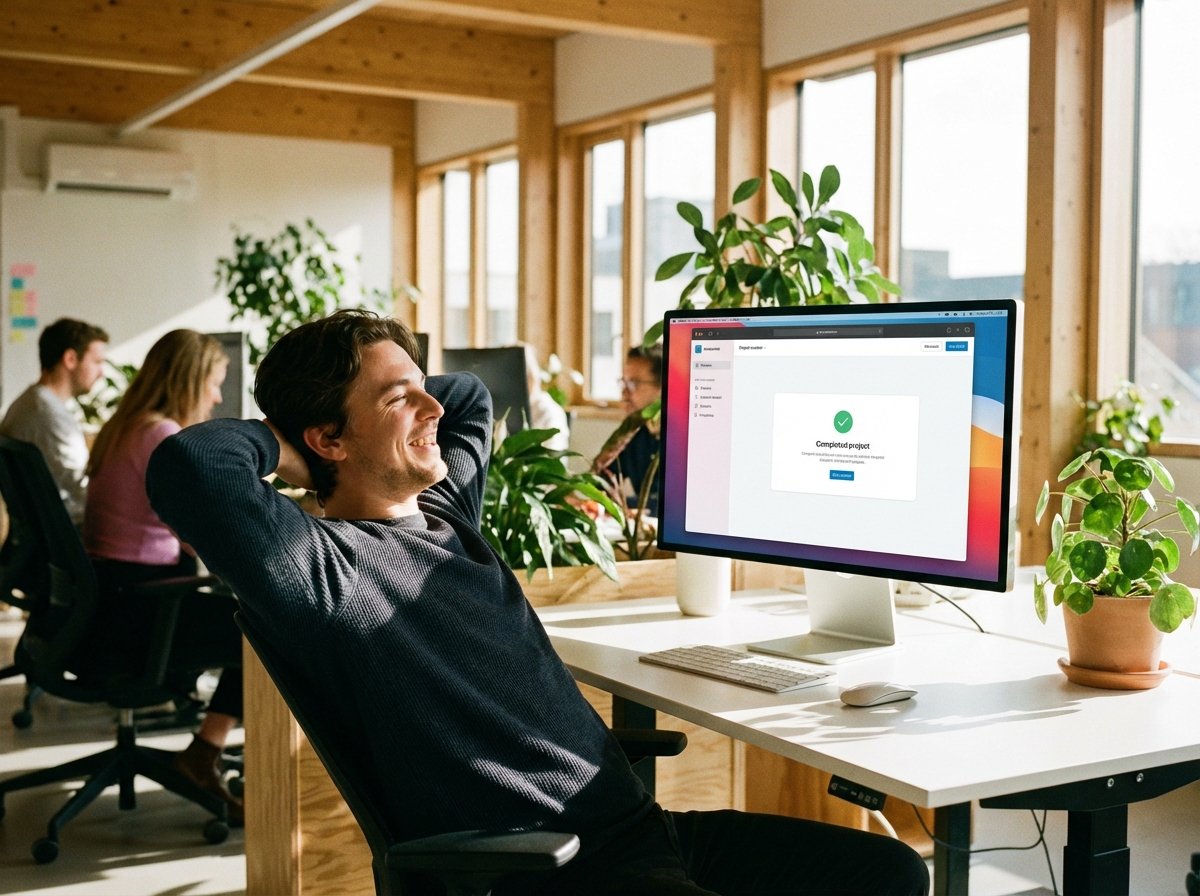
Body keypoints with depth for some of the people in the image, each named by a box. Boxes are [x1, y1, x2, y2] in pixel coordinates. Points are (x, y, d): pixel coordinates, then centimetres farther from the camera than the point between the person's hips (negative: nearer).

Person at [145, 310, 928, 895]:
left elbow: (470, 393, 35)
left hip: (633, 820, 9)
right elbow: (186, 465, -30)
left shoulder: (444, 514, 14)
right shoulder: (322, 564, -12)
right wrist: (278, 444, -9)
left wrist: (402, 407, 16)